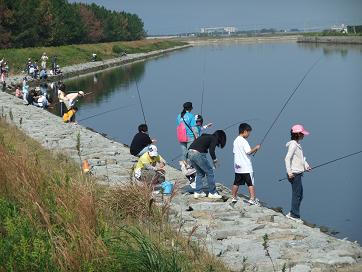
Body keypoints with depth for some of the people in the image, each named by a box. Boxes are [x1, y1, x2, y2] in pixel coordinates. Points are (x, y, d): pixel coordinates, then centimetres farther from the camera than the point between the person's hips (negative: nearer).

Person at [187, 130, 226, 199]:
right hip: (198, 154, -8)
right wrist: (215, 160, 6)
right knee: (209, 172, 7)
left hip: (190, 153, 8)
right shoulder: (214, 139, 3)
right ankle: (212, 193, 12)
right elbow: (211, 151, -9)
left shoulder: (206, 136, 27)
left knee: (200, 172, 23)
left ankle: (198, 192, 21)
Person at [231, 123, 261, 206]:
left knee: (236, 183, 14)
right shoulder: (243, 141, -15)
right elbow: (249, 152, -21)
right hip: (246, 167, -8)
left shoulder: (235, 141, 10)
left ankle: (234, 198, 20)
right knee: (251, 183, -3)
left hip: (238, 166, 8)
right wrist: (255, 148, -4)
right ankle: (252, 199, -7)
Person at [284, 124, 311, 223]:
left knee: (299, 194, 14)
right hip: (294, 174, -10)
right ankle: (294, 215, 2)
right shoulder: (293, 145, -15)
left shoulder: (297, 144, 15)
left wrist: (306, 166, 10)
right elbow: (287, 158, -22)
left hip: (298, 173, 10)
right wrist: (289, 172, -26)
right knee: (297, 194, -5)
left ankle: (292, 213, 21)